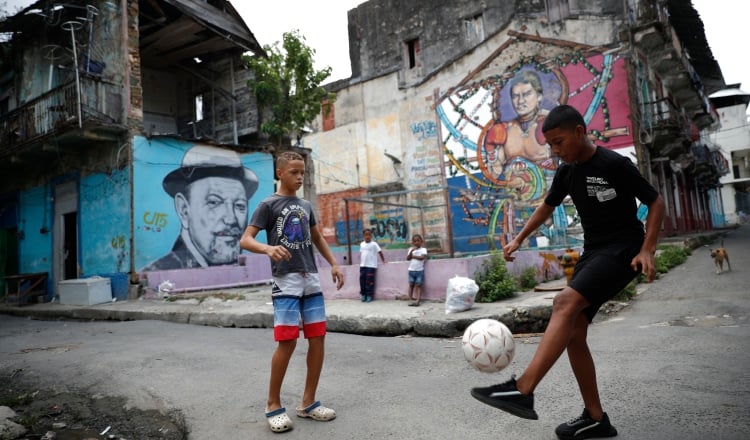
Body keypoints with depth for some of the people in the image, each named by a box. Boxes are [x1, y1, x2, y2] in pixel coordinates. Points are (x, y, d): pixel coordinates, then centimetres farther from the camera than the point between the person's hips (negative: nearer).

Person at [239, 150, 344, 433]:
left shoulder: (306, 206, 15)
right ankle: (273, 405, 11)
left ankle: (308, 403, 17)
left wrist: (333, 264, 16)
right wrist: (269, 248, -29)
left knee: (318, 338, 4)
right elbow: (245, 240, -9)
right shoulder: (268, 205, -2)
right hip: (286, 281, -6)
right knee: (287, 342, -9)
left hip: (311, 279, 6)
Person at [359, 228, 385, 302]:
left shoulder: (374, 244, -6)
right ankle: (363, 295, 18)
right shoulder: (361, 244, 10)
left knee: (370, 281, -3)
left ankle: (369, 295, 6)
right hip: (362, 266, 5)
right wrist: (360, 263, 15)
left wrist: (383, 260, -5)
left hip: (371, 266, -5)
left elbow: (380, 252, -4)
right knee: (362, 280, 6)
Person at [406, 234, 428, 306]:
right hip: (411, 270, 3)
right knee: (411, 285, 5)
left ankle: (418, 300, -8)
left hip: (420, 270, -3)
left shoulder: (423, 249, 1)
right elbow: (407, 258, -1)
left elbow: (422, 257, -15)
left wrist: (413, 256, -7)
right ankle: (410, 300, 6)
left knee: (418, 285, -3)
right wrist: (411, 251, -14)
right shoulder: (411, 249, 9)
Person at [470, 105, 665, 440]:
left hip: (623, 249, -7)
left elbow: (656, 202, -5)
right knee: (573, 334, -1)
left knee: (565, 302, -29)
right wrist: (519, 239, 13)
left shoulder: (615, 164, -11)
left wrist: (647, 250, -16)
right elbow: (547, 207, 21)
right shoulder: (566, 172, 8)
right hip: (592, 252, 8)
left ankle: (522, 391, -34)